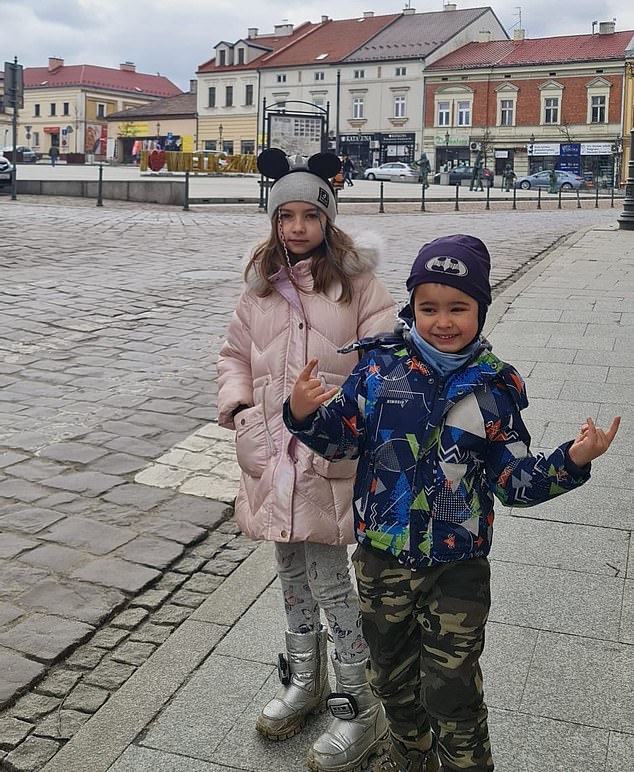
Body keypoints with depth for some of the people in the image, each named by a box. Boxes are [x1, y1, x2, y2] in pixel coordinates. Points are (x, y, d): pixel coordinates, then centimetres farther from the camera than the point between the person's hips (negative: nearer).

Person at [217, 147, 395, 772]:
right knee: (292, 571, 19)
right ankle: (304, 680, 41)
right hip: (273, 454, 5)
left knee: (330, 581, -2)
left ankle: (360, 708, 18)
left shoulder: (357, 284, -7)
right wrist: (236, 400, 0)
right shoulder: (260, 287, 7)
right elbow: (235, 353, 17)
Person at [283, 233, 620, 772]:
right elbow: (343, 440, -2)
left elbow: (515, 482, -3)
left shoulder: (494, 386, -8)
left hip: (456, 569, -2)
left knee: (451, 692, 7)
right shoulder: (380, 364, -7)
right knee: (391, 674, 23)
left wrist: (571, 461, -19)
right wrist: (304, 415, -21)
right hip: (381, 556, 3)